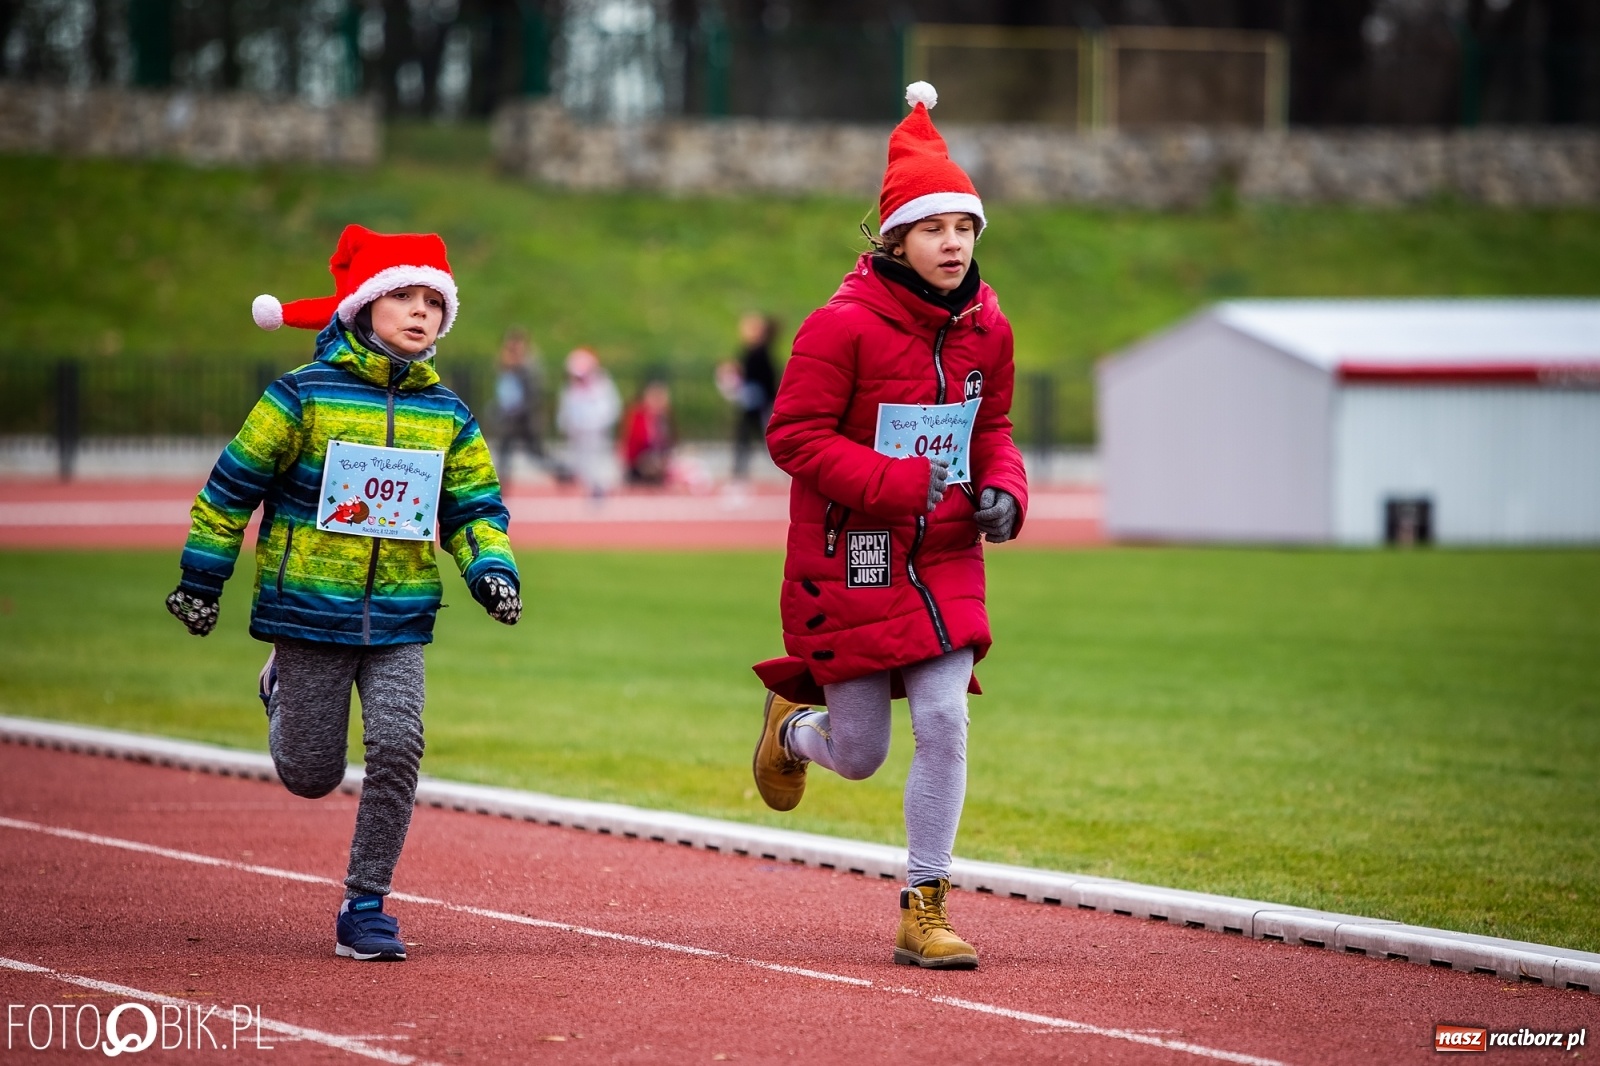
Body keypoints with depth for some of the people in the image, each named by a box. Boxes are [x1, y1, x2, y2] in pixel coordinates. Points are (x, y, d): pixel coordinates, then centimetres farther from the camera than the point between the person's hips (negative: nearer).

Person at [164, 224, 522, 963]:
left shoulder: (447, 416, 6)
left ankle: (365, 906, -3)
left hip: (399, 621, 3)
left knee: (397, 747, -15)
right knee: (310, 776, 6)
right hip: (310, 608, -3)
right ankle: (283, 690, 42)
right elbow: (233, 485, -1)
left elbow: (475, 507, 14)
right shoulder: (304, 397, -7)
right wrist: (200, 580, 2)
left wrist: (491, 569, -6)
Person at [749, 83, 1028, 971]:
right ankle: (793, 724, 42)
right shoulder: (844, 324, -16)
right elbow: (794, 433, -15)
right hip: (851, 560, -4)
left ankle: (924, 911, 3)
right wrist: (894, 481, -25)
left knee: (944, 722, -8)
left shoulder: (986, 325, 3)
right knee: (860, 755, 3)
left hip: (945, 558, 4)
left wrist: (1003, 487, -5)